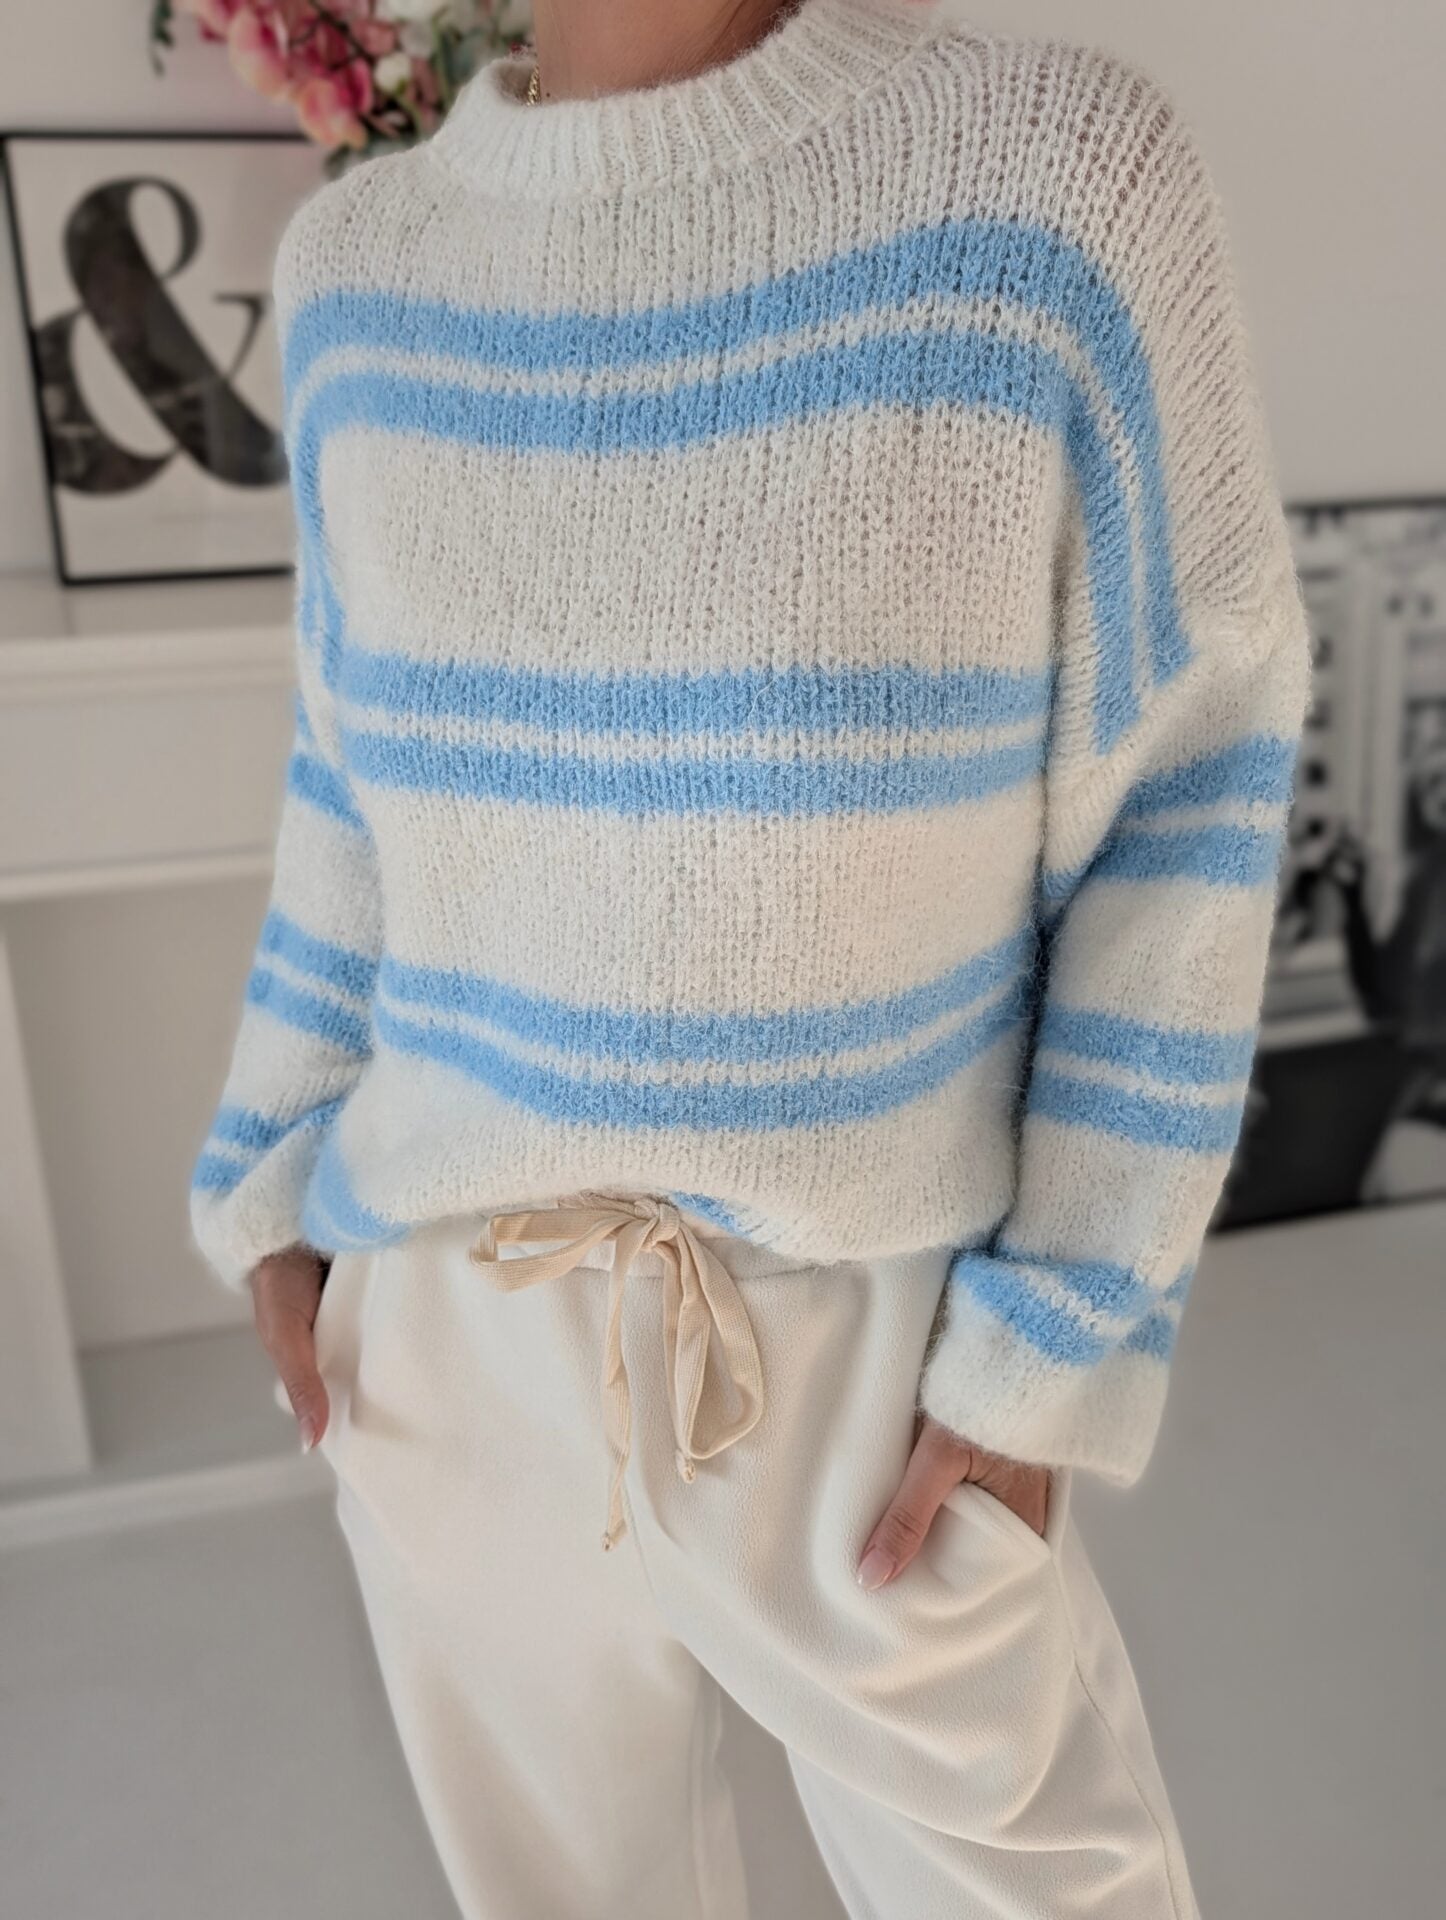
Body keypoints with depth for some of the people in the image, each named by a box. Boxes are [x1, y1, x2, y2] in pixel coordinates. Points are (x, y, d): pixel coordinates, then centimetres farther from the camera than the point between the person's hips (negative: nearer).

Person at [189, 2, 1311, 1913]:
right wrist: (268, 1186, 7)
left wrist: (1059, 1340, -10)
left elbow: (1189, 797, -8)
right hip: (444, 1328, 4)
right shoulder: (355, 265, 2)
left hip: (853, 1343, -3)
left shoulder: (1062, 172, -11)